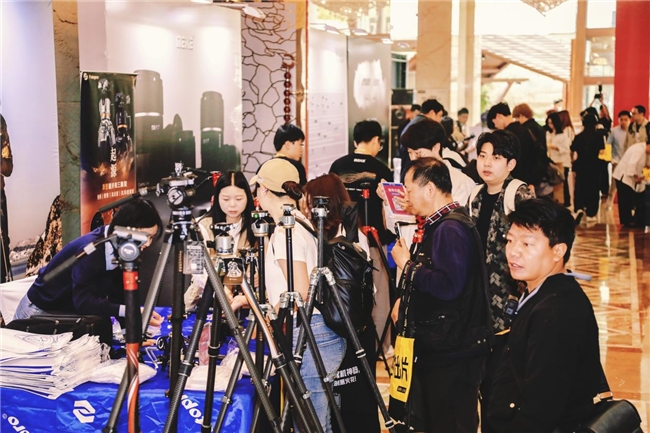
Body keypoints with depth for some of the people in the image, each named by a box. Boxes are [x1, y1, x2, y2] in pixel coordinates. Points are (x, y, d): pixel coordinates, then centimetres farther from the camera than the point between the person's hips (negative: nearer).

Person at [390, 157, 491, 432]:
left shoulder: (450, 228, -18)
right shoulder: (440, 224, 14)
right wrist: (407, 299, 10)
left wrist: (407, 264, -17)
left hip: (452, 350, -11)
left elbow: (447, 286, -28)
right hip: (439, 346, 11)